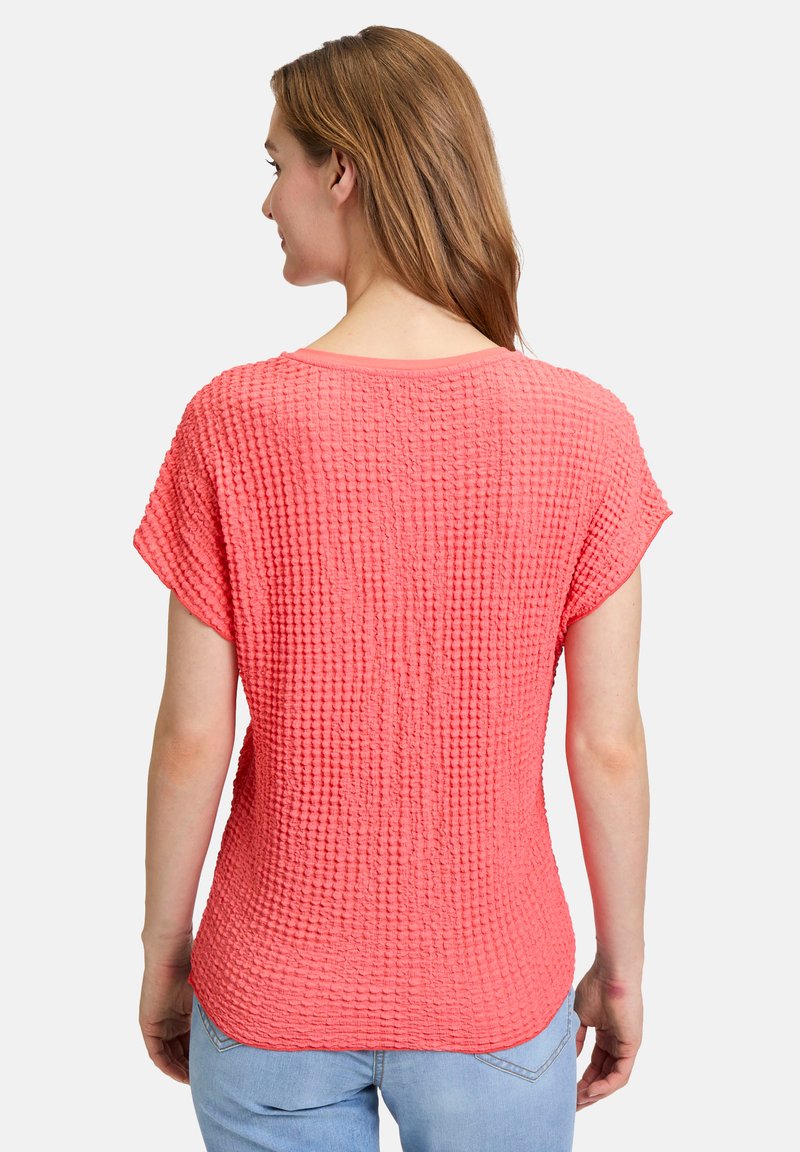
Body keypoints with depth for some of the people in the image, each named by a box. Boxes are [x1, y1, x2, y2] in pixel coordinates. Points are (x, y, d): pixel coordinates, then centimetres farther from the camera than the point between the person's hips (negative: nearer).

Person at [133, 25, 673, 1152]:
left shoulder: (232, 422, -16)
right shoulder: (585, 430, -15)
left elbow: (192, 741, -11)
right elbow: (608, 742, -10)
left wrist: (164, 950, 6)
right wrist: (623, 965, 5)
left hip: (274, 991, 0)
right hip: (495, 991, 1)